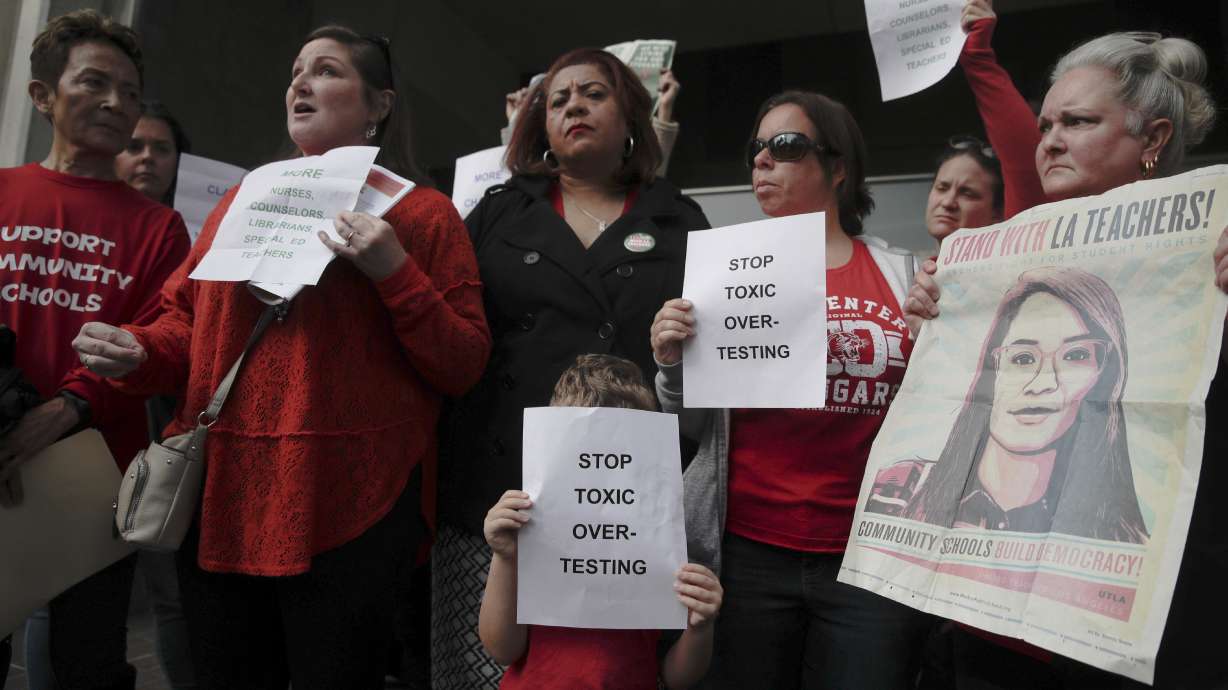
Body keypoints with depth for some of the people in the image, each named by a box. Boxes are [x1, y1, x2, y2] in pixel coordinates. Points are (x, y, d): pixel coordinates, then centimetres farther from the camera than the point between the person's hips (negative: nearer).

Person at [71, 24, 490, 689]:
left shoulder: (423, 212, 1)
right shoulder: (242, 200, 15)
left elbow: (464, 367, -5)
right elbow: (187, 323, 18)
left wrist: (394, 272, -17)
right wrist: (135, 354, -3)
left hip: (349, 506, -4)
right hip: (220, 496, 5)